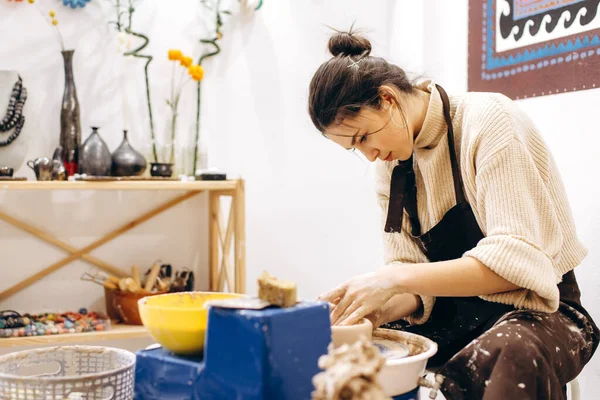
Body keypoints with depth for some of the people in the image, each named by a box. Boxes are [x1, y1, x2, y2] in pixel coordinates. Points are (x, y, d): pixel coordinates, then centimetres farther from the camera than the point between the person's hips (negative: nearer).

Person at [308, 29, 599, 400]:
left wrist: (397, 278, -32)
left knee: (513, 354, -40)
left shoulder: (488, 121, -17)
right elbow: (412, 276, 1)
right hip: (454, 312, 6)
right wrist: (376, 310, -21)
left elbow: (517, 261, -26)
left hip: (535, 309, -6)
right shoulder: (390, 164, 4)